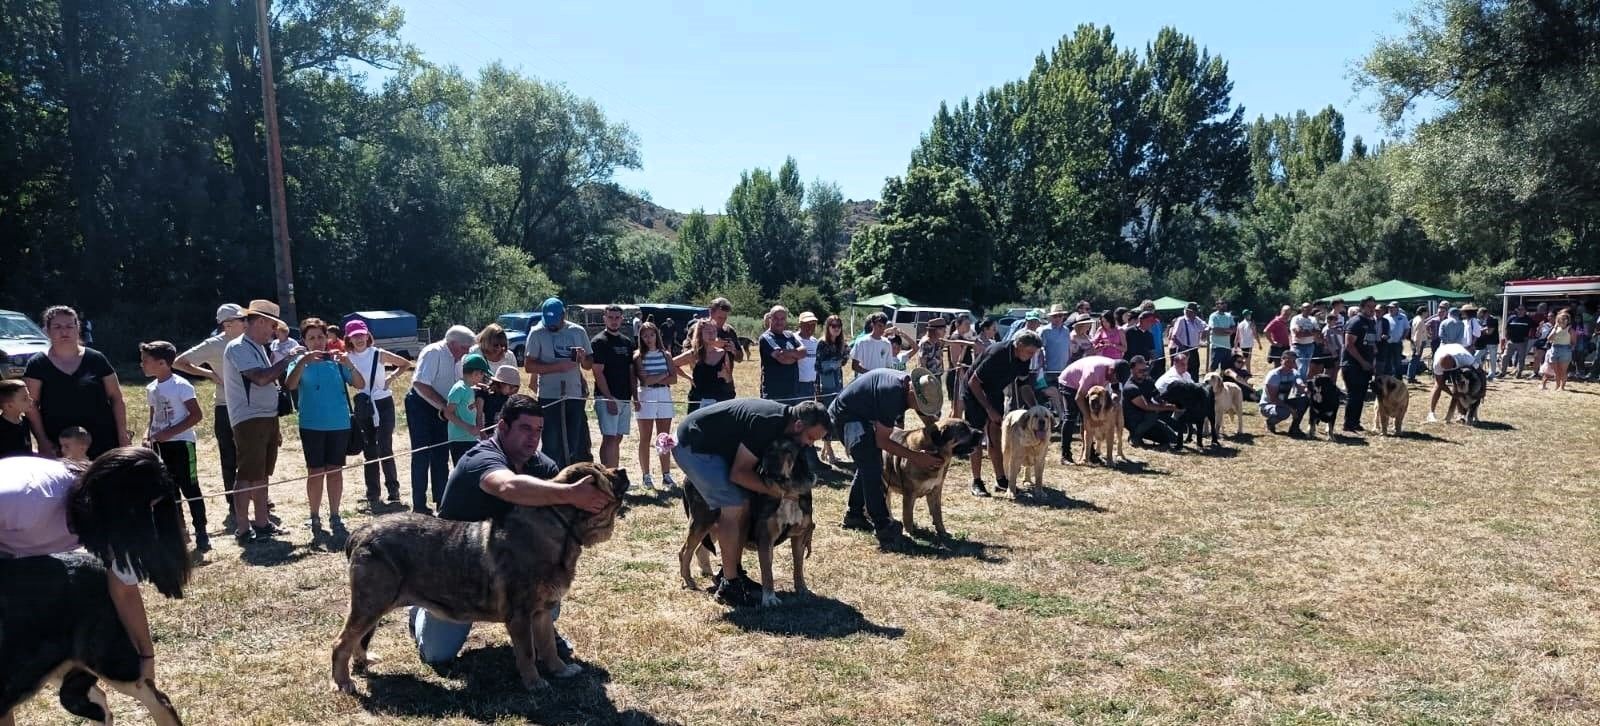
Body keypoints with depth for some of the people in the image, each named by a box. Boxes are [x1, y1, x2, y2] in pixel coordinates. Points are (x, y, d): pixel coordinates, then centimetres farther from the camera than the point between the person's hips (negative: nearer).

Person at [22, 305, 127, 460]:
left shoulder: (96, 359, 4)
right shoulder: (37, 365, 3)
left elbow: (116, 398, 5)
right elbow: (31, 405, 0)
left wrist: (122, 434, -1)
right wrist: (42, 441, -8)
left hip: (102, 442, 1)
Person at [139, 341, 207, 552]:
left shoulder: (180, 385, -13)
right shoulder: (151, 389, 9)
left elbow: (196, 415, -15)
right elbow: (153, 417, 17)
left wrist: (170, 432, -20)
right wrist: (147, 435, -1)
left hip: (180, 443, -7)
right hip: (159, 446, 7)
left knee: (190, 489, -4)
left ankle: (201, 533, 2)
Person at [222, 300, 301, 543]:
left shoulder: (258, 348, 16)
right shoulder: (238, 348, -12)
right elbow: (261, 378, -25)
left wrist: (275, 428, 19)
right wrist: (287, 359, -16)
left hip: (267, 418, 9)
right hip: (249, 420, -9)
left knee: (262, 474, 13)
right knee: (248, 476, -8)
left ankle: (261, 523, 21)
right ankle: (242, 529, -3)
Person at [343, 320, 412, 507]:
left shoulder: (378, 354, -5)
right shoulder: (346, 358, 1)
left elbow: (406, 364, 2)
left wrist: (392, 377, -7)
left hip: (383, 404, -3)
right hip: (362, 406, 3)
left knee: (385, 450, -7)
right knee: (369, 453, 8)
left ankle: (394, 492, 5)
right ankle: (373, 496, 15)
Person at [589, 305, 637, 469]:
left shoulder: (627, 342, 14)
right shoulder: (599, 341, -6)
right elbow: (598, 372, -12)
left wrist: (634, 396, 8)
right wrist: (609, 398, -17)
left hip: (625, 398, 7)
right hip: (607, 398, -7)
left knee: (618, 439, 11)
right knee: (609, 439, -9)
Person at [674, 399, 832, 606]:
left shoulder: (781, 418, 0)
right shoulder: (766, 423, -28)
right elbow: (739, 473, -24)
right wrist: (772, 490, -20)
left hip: (714, 446, 10)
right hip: (692, 446, -9)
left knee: (744, 505, 4)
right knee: (733, 507, -15)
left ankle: (730, 572, 16)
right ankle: (729, 586, -7)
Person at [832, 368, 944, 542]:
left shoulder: (916, 386, -8)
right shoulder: (892, 392, -34)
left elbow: (930, 421, 5)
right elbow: (882, 440, -27)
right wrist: (915, 457, -25)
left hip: (863, 416, 10)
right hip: (844, 415, -10)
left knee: (869, 463, 19)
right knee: (871, 464, -25)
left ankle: (854, 515, 33)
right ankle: (882, 526, -27)